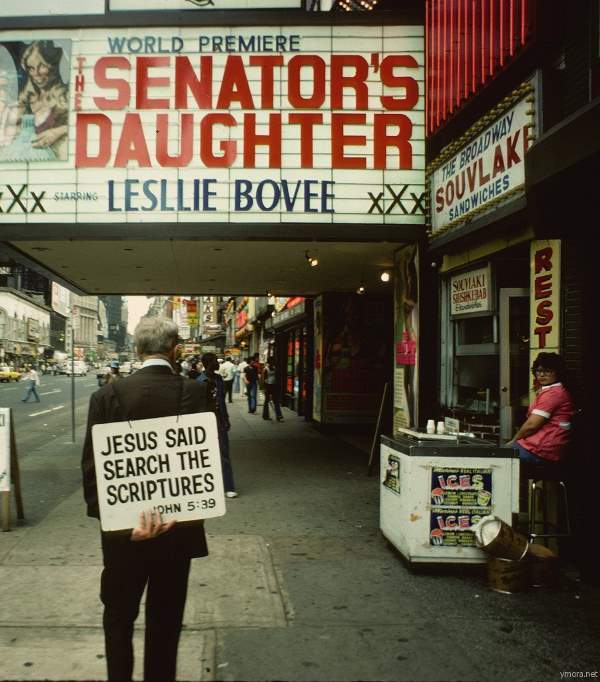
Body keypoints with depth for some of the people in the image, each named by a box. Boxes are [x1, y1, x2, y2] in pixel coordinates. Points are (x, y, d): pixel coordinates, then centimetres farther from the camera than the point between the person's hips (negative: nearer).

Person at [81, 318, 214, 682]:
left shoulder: (108, 394, -9)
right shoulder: (196, 392, -11)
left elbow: (91, 463, -10)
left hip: (123, 528, 0)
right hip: (178, 527, 0)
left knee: (118, 616, 20)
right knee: (166, 620, 17)